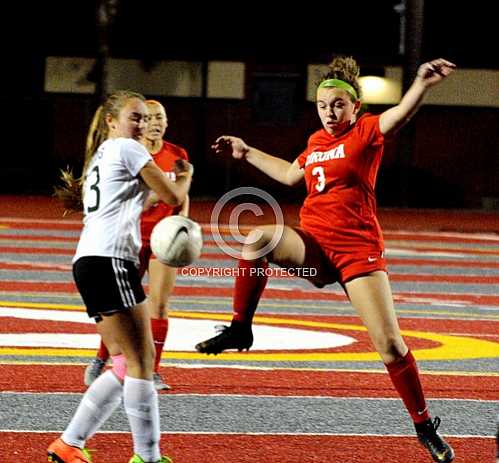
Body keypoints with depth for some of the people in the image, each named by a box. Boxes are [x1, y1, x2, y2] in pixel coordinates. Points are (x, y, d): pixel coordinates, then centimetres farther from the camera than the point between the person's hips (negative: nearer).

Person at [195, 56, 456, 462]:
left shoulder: (366, 132, -4)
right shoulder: (317, 141, 13)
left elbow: (401, 113, -25)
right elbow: (290, 174, 33)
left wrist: (422, 85, -46)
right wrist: (247, 153, 37)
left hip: (358, 250, -4)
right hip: (313, 244, 5)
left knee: (391, 346, -8)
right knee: (259, 239, -27)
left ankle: (425, 427, 7)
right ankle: (240, 329, -16)